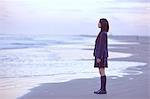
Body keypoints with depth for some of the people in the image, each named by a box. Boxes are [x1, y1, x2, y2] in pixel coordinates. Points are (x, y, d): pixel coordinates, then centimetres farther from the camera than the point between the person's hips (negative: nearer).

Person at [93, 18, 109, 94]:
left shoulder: (103, 34, -16)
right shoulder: (103, 33, 15)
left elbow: (102, 46, -20)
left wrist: (99, 57, -21)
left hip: (101, 55, -10)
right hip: (101, 55, 10)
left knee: (102, 72, -7)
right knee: (101, 72, 10)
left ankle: (103, 89, -3)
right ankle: (102, 89, 12)